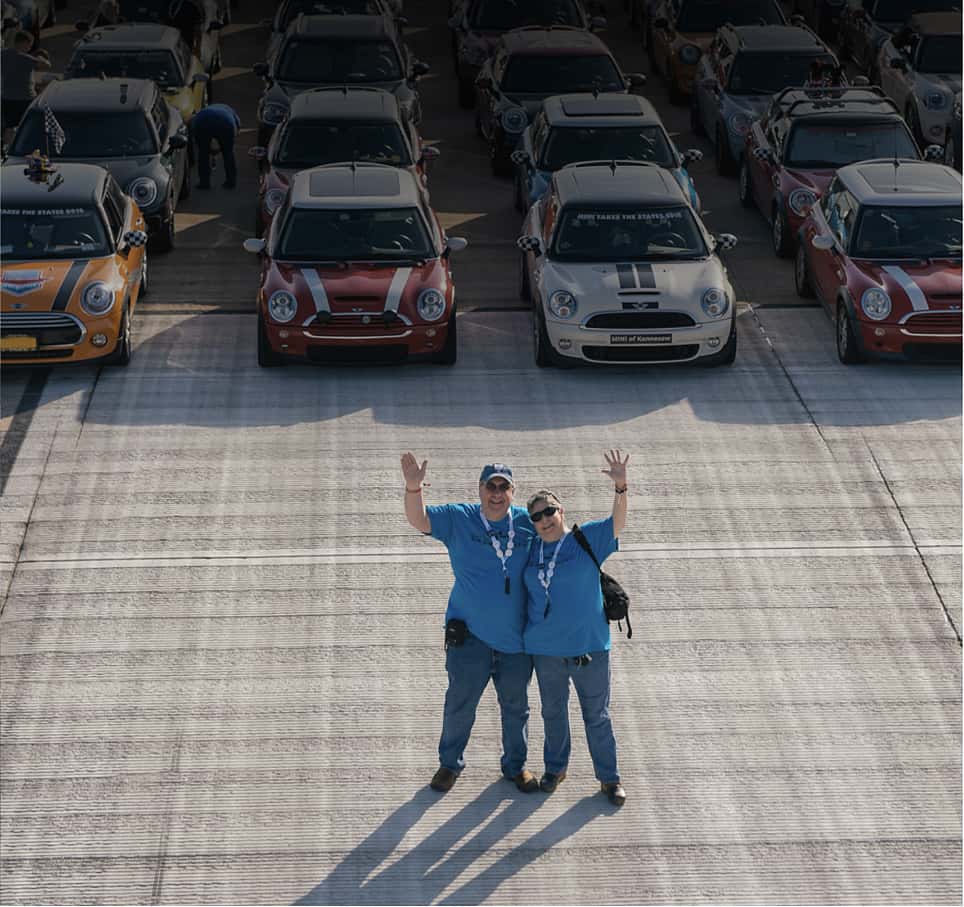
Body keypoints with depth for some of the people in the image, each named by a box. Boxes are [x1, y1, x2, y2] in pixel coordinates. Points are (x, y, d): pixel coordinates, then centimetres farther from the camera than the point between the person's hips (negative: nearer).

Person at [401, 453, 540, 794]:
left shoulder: (527, 523, 0)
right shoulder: (458, 520, -4)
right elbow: (418, 519, -16)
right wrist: (413, 487, -32)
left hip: (515, 637, 2)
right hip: (469, 635, -2)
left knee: (516, 705, 15)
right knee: (460, 703, 6)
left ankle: (516, 765, 32)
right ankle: (450, 764, 25)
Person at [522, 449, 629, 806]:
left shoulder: (587, 539, -5)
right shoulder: (531, 550, 3)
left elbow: (618, 522, -20)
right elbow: (523, 595, 15)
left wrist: (621, 486, -34)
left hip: (588, 646, -3)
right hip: (546, 649, 3)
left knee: (597, 715, 5)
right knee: (553, 713, 16)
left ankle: (609, 777, 16)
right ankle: (555, 767, 34)